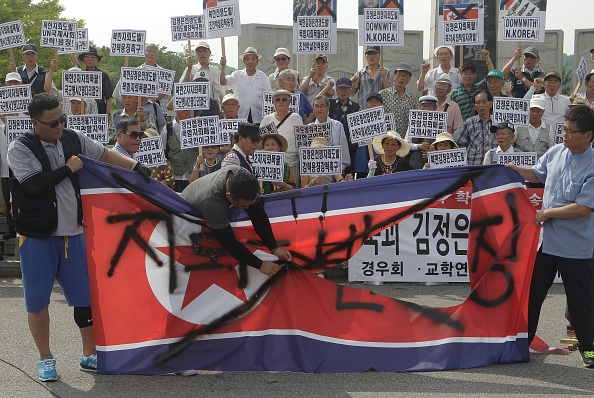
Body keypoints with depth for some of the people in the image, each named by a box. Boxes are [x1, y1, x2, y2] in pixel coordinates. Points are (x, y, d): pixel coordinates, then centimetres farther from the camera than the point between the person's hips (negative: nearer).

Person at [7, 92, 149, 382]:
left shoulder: (73, 139, 4)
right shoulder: (20, 148, -11)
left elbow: (105, 154, 13)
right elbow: (35, 184, -23)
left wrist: (135, 166, 1)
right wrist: (69, 168, -13)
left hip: (73, 233, 4)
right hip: (38, 237, -4)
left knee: (86, 295, 7)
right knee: (37, 300, 4)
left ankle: (89, 355, 21)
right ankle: (45, 358, 20)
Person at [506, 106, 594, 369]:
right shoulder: (556, 152, 0)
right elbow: (538, 174, 20)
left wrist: (546, 213, -16)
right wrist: (517, 171, 1)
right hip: (546, 239, 6)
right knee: (532, 291, 13)